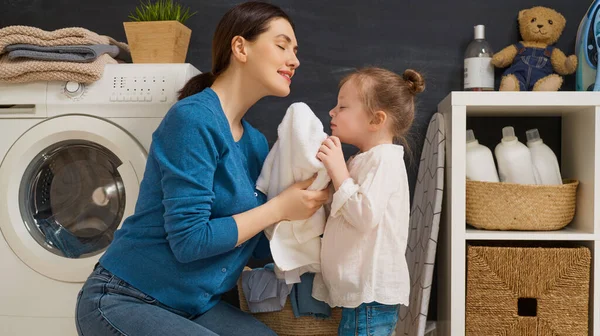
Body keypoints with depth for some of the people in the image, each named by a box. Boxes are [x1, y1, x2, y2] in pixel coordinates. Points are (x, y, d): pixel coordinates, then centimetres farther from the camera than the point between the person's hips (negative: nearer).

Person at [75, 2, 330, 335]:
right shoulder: (194, 117, -19)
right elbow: (189, 239, -23)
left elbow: (260, 244, 4)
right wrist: (279, 207, -17)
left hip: (194, 306, 7)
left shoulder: (256, 142, 5)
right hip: (124, 302, -7)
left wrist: (313, 199, -6)